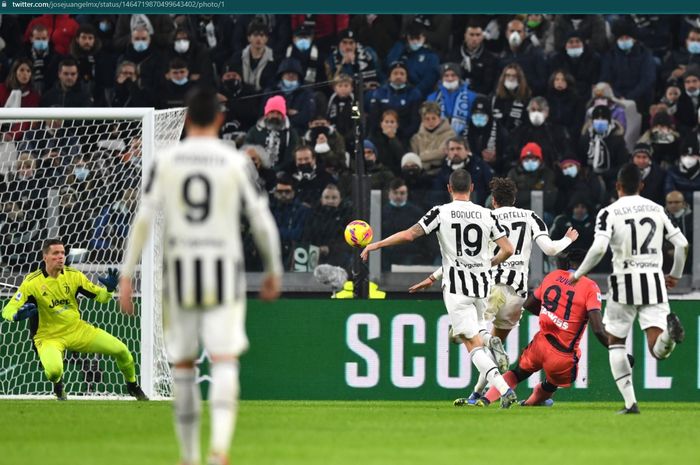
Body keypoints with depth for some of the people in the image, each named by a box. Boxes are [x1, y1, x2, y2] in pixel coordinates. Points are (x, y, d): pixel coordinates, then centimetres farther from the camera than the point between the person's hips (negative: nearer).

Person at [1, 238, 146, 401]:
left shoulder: (73, 275, -5)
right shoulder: (32, 282, -16)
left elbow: (100, 297, 2)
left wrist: (109, 289, -22)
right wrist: (18, 315, -42)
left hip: (78, 329, 4)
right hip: (49, 337, -4)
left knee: (121, 350, -7)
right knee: (53, 370, -35)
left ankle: (132, 386, 25)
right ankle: (58, 388, 6)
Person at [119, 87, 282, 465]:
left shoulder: (166, 161, 2)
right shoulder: (236, 162, -1)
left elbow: (143, 220, -2)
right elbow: (262, 221, 0)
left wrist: (126, 276, 2)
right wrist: (273, 270, 13)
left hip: (180, 270, 1)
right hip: (224, 269, -1)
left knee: (182, 363, 13)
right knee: (224, 360, -6)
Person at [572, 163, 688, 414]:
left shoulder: (610, 212, -2)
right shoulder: (657, 210, 10)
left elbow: (599, 248, -16)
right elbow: (682, 244, 9)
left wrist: (578, 274, -2)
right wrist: (675, 275, 25)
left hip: (625, 282, -2)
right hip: (654, 281, 2)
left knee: (615, 343, 15)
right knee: (658, 350, -4)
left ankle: (630, 402, 4)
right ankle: (669, 330, -40)